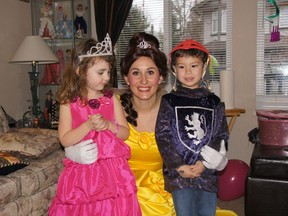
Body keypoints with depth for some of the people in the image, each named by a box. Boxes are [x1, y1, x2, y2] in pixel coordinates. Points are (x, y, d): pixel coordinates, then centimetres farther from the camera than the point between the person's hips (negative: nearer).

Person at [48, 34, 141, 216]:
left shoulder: (111, 99, 4)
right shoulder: (69, 103, -1)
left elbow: (125, 133, 3)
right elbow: (65, 140, -7)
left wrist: (108, 125, -15)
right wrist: (88, 125, -19)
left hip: (113, 170, 1)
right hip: (82, 172, -1)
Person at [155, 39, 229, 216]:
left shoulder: (214, 102, 7)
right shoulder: (169, 102, 1)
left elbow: (221, 136, 2)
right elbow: (163, 137, -5)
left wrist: (204, 163, -9)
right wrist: (179, 167, -11)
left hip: (208, 173, 3)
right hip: (179, 173, -2)